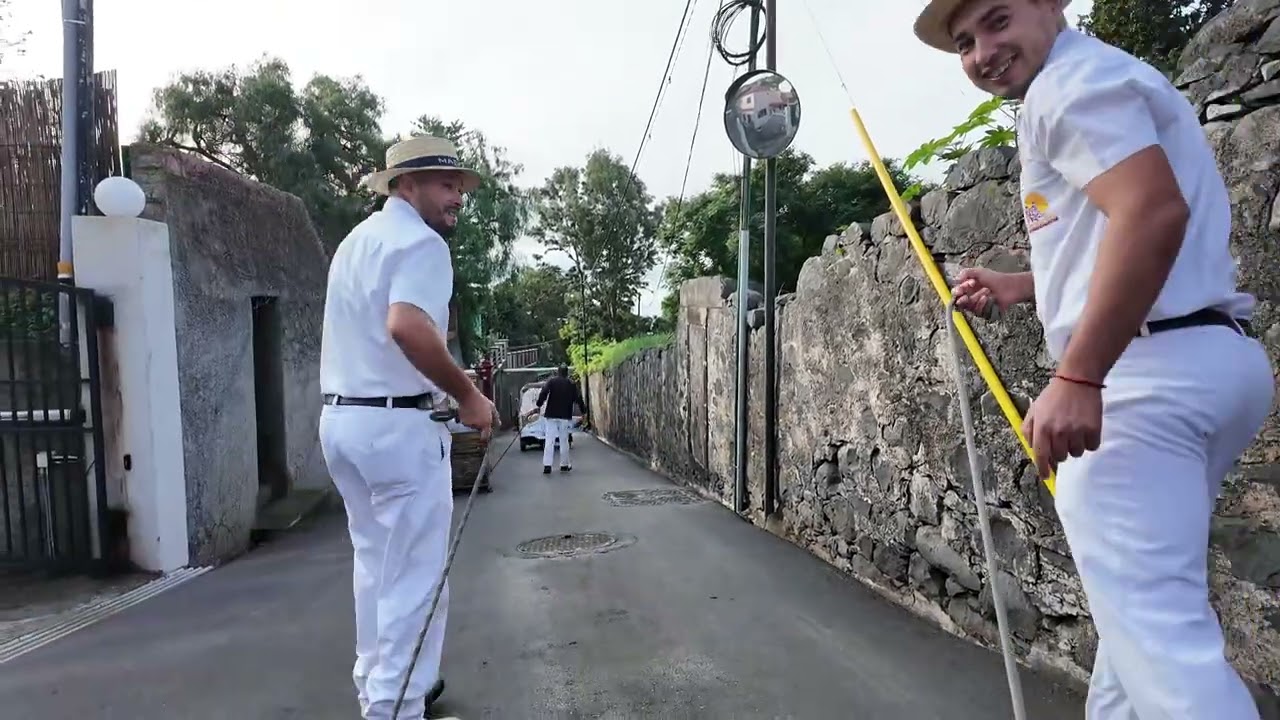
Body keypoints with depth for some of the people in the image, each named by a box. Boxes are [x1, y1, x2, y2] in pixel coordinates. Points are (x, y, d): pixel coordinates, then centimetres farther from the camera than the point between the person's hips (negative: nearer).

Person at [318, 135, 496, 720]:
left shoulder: (355, 240, 20)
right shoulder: (419, 240, -12)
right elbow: (407, 326, -29)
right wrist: (468, 395, -21)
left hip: (339, 418, 10)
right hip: (397, 425, -10)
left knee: (376, 562, 21)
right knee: (412, 574, 1)